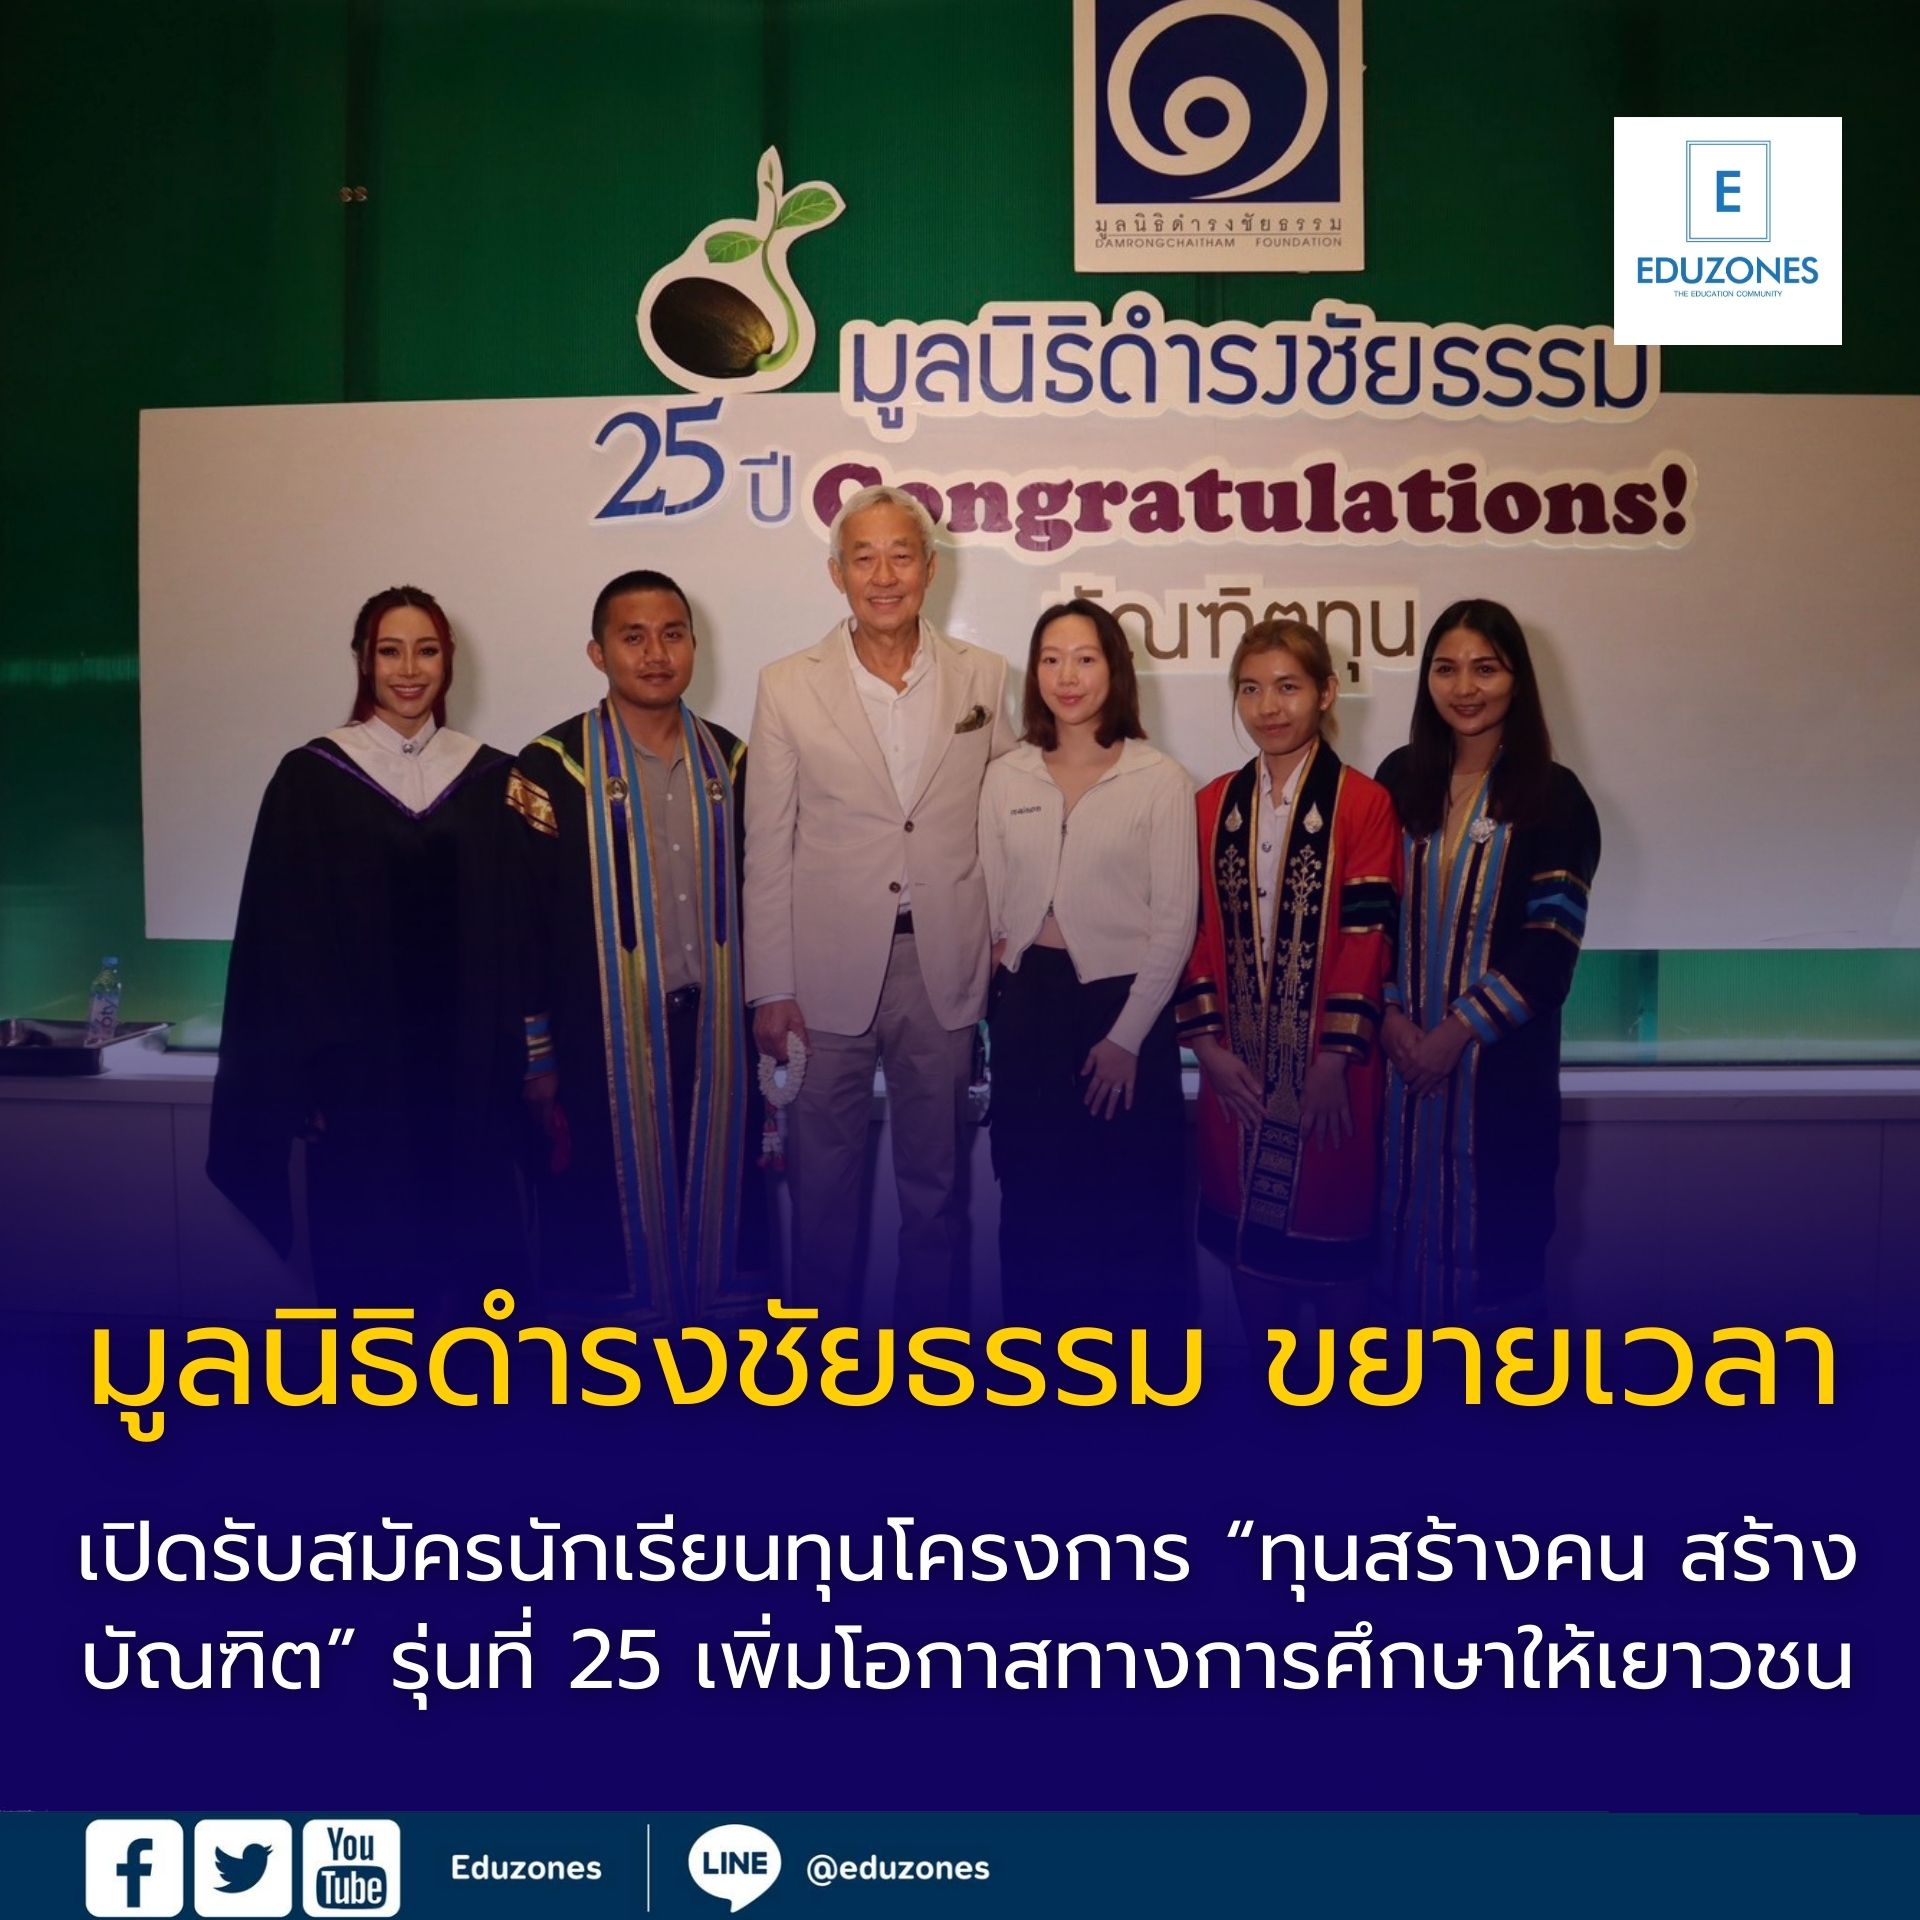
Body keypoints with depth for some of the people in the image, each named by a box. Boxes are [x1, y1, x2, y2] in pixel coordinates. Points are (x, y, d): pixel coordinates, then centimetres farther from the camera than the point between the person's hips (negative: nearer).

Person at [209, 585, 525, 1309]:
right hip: (359, 1066, -2)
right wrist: (307, 1071, -8)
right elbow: (283, 937, -2)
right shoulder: (311, 777, -2)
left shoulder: (492, 779, 4)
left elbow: (513, 934, 5)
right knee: (367, 1253, 6)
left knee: (470, 1238, 8)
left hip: (467, 1063, 2)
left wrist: (518, 1061, 1)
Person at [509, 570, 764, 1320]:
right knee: (610, 1218, 5)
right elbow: (525, 920, -6)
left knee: (713, 1204, 10)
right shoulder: (552, 768, -6)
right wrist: (537, 1061, -7)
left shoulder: (730, 761, 7)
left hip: (713, 1031, 4)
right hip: (605, 1039, -3)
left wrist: (763, 1017, 11)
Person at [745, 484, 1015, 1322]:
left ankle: (929, 1323, 32)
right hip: (829, 969, -1)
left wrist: (1005, 947, 1)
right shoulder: (788, 687, -1)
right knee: (822, 1180, 11)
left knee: (936, 1175, 14)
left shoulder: (984, 677, 3)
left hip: (945, 966, 1)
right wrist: (770, 987, -3)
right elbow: (768, 850, -1)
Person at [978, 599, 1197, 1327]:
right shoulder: (1005, 778, 5)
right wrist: (1001, 1001, -1)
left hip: (1122, 1002, -3)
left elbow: (1175, 920, -7)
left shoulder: (1160, 780, -5)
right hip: (1026, 1003, 3)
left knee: (1129, 1207, 5)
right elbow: (989, 907, 10)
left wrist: (1126, 1035, -10)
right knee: (1032, 1199, 9)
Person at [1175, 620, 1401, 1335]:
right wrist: (1207, 1043, -4)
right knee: (1247, 1233, 13)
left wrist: (1335, 1062, -14)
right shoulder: (1213, 805, 6)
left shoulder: (1361, 803, -6)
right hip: (1236, 1067, 4)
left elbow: (1367, 938, -11)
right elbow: (1195, 931, 4)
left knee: (1325, 1230, 7)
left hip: (1327, 1063, -4)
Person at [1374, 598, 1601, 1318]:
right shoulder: (1400, 778, 5)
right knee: (1406, 1203, 10)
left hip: (1502, 1055, -3)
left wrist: (1460, 1029, -13)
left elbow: (1551, 940, -9)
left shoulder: (1553, 795, -4)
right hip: (1399, 1046, 3)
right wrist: (1390, 1015, -7)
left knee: (1492, 1216, 6)